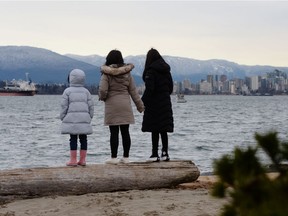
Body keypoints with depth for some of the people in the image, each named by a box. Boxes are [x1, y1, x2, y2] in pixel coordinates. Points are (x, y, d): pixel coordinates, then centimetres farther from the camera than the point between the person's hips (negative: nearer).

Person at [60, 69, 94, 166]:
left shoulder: (67, 91, -1)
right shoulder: (86, 91, 9)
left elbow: (64, 106, -3)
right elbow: (91, 106, 8)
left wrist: (62, 118, 6)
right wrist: (90, 117, 17)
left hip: (71, 119, -3)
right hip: (84, 119, 3)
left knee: (73, 139, -1)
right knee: (83, 139, 6)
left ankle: (73, 160, -1)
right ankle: (82, 160, 7)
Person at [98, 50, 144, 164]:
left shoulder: (107, 74, -8)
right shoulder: (127, 73, 5)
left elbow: (103, 90, -15)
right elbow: (133, 91, 8)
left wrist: (102, 97, 8)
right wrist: (140, 105, 14)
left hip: (112, 105, -4)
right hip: (125, 104, 4)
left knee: (114, 132, 0)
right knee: (125, 131, 7)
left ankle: (114, 157, 2)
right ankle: (126, 157, 12)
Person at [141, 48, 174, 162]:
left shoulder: (151, 71, -12)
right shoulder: (166, 70, 9)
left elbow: (149, 88, -18)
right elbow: (171, 87, 12)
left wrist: (143, 101, -12)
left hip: (154, 103, -6)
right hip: (165, 103, 7)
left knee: (154, 130, -3)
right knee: (163, 130, 11)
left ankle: (155, 154, -1)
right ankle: (165, 153, 12)